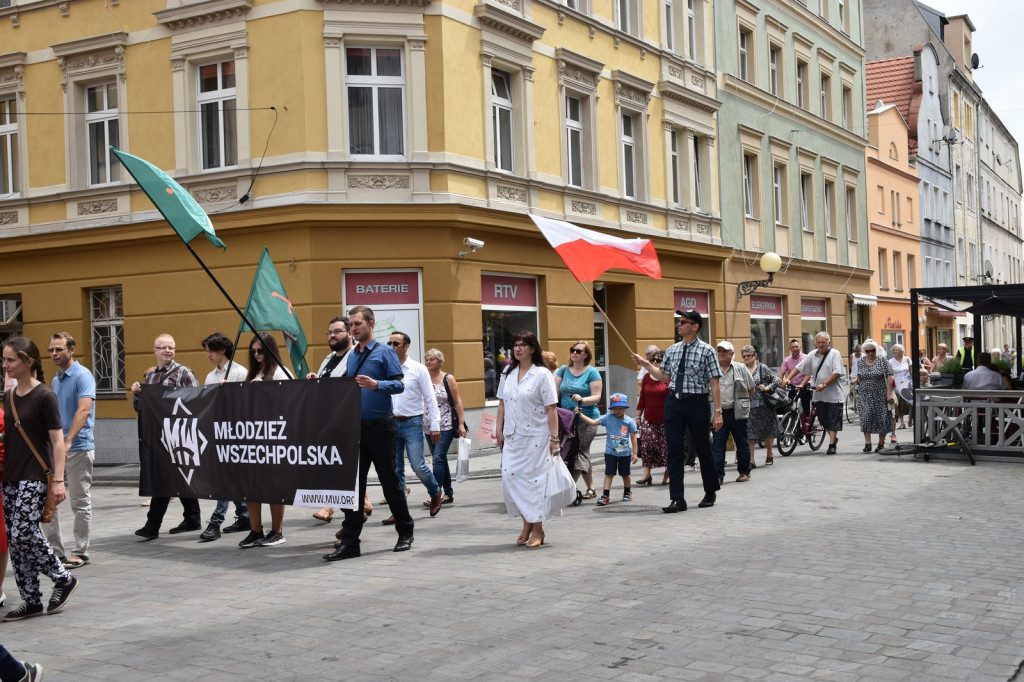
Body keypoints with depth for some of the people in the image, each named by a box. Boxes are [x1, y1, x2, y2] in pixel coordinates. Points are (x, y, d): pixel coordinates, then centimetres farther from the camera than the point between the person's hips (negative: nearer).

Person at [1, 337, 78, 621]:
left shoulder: (44, 396, -11)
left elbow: (57, 441, -12)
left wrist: (58, 480, -17)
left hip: (35, 477, -7)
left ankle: (63, 579, 7)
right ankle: (31, 601, 15)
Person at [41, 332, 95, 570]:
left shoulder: (83, 376, -12)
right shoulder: (55, 379, 13)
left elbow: (84, 410, -25)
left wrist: (68, 441, -35)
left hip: (78, 448, -8)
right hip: (54, 449, 8)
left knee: (80, 503, 2)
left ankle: (81, 553, 11)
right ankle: (55, 551, 14)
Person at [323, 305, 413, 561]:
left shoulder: (385, 353, -4)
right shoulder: (352, 356, 16)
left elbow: (399, 384, -12)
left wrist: (376, 384, -29)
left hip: (380, 427, -6)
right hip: (356, 427, 6)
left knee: (390, 482, 4)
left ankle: (405, 533, 20)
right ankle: (349, 542, 6)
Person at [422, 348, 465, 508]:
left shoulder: (448, 379, -2)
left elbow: (457, 402, -2)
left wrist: (461, 424, -8)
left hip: (446, 427, -5)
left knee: (438, 458, -13)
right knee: (440, 459, 10)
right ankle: (449, 493, 19)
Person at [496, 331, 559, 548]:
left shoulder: (542, 374, -6)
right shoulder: (507, 373, 9)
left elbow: (551, 409, -8)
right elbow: (502, 403, 14)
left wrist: (554, 438, -11)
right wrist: (499, 429, 8)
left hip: (535, 437, -5)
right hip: (512, 436, 5)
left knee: (534, 479, -3)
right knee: (510, 478, 0)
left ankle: (537, 529, 9)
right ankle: (527, 522, 16)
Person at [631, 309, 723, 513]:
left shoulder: (706, 351, -7)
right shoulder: (672, 350, 8)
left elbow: (714, 384, -9)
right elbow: (664, 376, 19)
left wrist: (717, 411, -13)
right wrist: (645, 364, 8)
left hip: (697, 403, -4)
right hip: (674, 402, 4)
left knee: (702, 449, 10)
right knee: (675, 451, 0)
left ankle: (710, 493, 30)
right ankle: (678, 499, 3)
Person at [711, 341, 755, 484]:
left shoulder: (741, 368, 3)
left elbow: (751, 390, 10)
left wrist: (740, 401, 7)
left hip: (737, 413, 0)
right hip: (719, 412, 0)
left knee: (742, 443, 10)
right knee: (717, 444, -5)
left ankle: (744, 472, 24)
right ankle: (718, 475, -4)